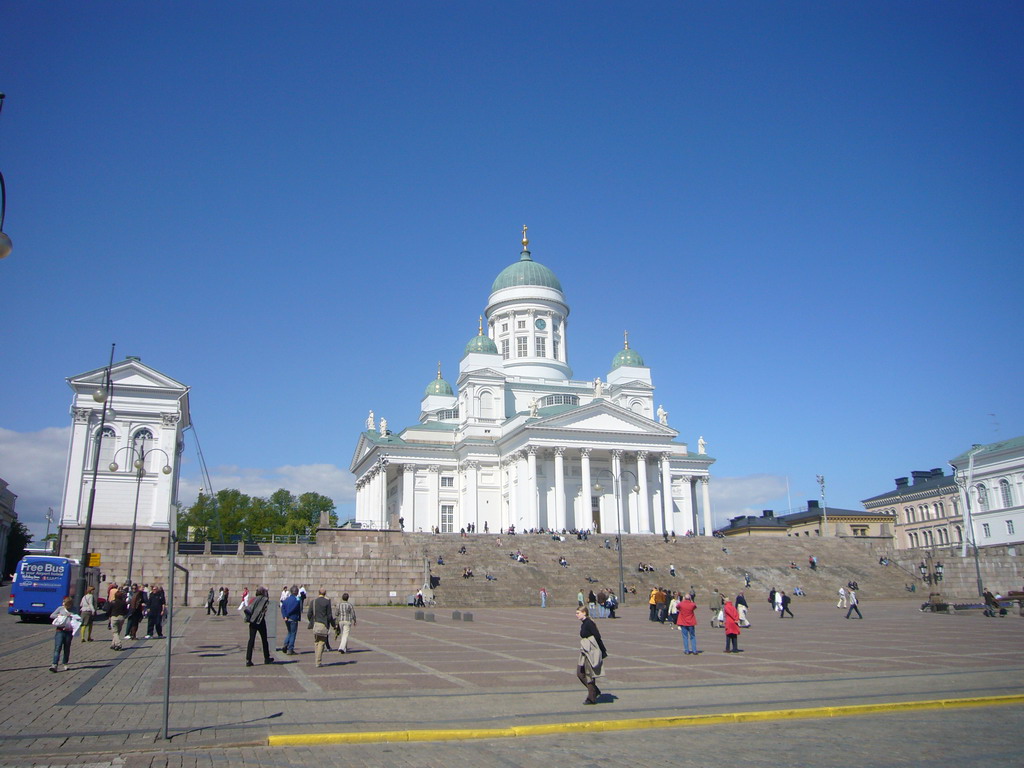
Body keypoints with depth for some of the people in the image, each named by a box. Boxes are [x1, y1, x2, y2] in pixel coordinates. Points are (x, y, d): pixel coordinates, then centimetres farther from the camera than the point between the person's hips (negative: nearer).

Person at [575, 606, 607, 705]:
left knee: (589, 675, 0)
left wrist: (603, 652, -15)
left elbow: (597, 637, -18)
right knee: (580, 673, 10)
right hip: (585, 652, 10)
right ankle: (595, 691, 23)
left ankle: (592, 698, 12)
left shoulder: (589, 623, -18)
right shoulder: (583, 623, 11)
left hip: (591, 652, -10)